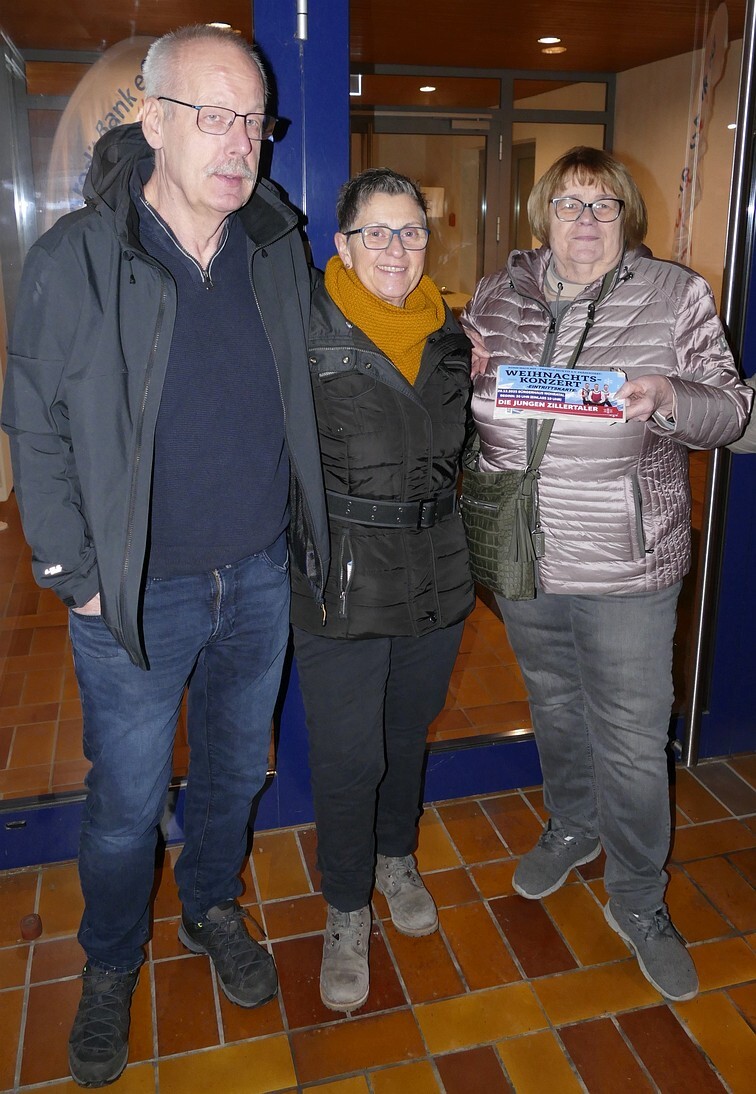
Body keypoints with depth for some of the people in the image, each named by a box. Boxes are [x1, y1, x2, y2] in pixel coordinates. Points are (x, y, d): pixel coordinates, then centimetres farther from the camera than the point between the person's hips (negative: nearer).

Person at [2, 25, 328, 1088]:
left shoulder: (279, 249, 1)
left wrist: (305, 530, 10)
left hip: (260, 576, 4)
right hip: (138, 594, -3)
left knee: (237, 768, 21)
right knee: (126, 803, 11)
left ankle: (213, 908, 49)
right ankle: (110, 969, 39)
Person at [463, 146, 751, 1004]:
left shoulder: (675, 297, -2)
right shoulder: (496, 296, 6)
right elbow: (460, 410, 15)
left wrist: (669, 399, -23)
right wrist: (466, 375, -8)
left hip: (627, 564, -3)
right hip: (520, 554, 3)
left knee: (632, 740, 5)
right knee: (554, 705, 21)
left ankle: (638, 901, 26)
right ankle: (572, 827, 47)